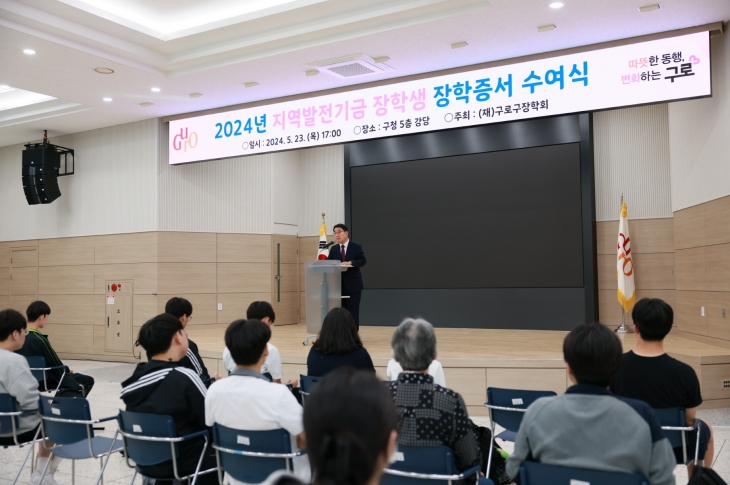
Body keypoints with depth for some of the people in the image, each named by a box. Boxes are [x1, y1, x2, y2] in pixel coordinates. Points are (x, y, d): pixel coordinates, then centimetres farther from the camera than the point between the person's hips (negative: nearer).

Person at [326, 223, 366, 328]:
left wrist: (350, 262, -26)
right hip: (338, 284, 4)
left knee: (353, 310, 0)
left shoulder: (356, 247, -1)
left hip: (353, 284, -4)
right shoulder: (334, 249, 12)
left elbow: (363, 260, -11)